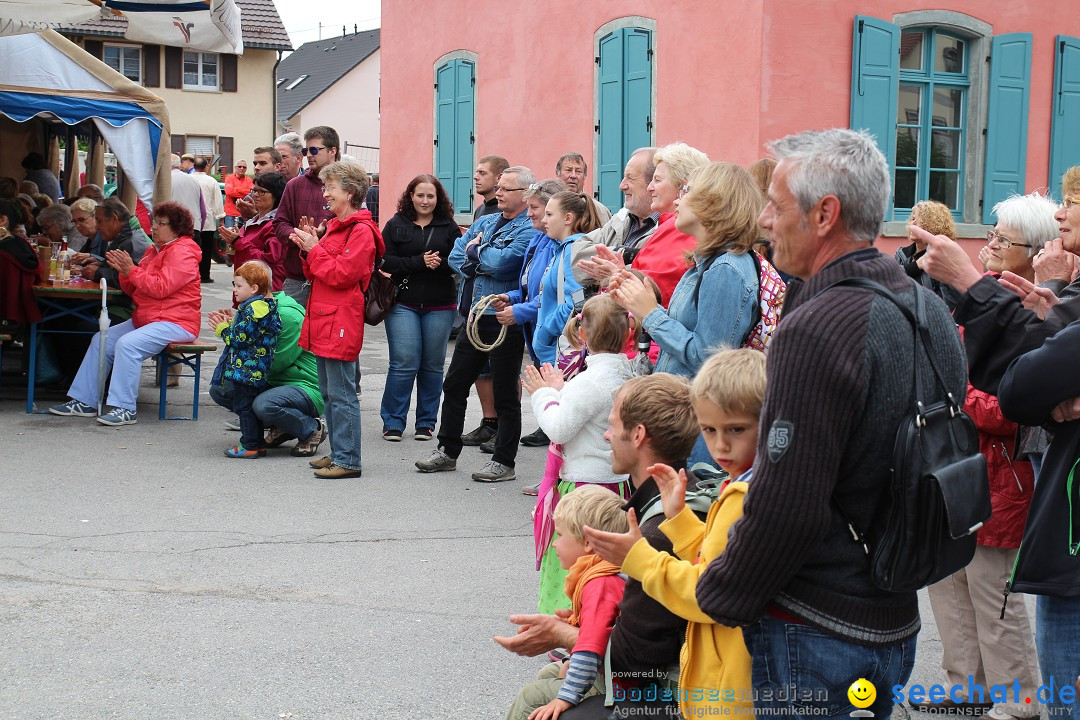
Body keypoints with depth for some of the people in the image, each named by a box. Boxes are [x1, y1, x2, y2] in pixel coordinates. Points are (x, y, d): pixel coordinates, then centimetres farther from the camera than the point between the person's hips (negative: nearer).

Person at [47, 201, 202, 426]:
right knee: (101, 340, 3)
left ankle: (124, 408, -27)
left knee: (128, 343, -30)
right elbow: (133, 290, 17)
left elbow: (161, 287, -22)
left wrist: (132, 271, -15)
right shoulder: (155, 251, 20)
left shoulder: (182, 252, -11)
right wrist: (124, 271, -3)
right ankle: (85, 401, 5)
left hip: (175, 322, -11)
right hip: (145, 319, 11)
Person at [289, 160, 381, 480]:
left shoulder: (360, 231, -12)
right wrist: (309, 249, 4)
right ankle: (338, 453, 22)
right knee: (328, 393, 14)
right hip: (323, 320, 10)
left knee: (341, 394, -7)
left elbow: (341, 274, -20)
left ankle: (348, 460, -3)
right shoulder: (334, 226, 18)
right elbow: (315, 275, 20)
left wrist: (315, 249, -10)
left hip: (341, 323, -10)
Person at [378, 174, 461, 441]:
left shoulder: (449, 227, 7)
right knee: (404, 363, -7)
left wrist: (439, 263, -18)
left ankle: (426, 423, 16)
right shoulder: (396, 225, 5)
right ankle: (393, 422, 3)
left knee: (433, 364, 6)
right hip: (403, 304, -1)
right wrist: (419, 262, -15)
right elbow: (385, 260, -5)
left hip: (439, 306, 2)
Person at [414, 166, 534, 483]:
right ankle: (447, 451, 26)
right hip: (475, 315, 8)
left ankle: (504, 462, 11)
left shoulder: (529, 230, -10)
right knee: (454, 384, 14)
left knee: (505, 393, 2)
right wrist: (484, 264, -10)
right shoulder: (484, 222, 15)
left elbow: (502, 262, -23)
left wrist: (476, 250, -6)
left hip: (504, 321, -8)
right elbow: (455, 255, 7)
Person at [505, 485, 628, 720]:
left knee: (531, 697, -10)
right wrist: (573, 663, 8)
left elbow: (590, 648, -35)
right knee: (546, 674, 26)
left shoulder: (599, 584, -26)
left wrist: (566, 698, -36)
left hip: (611, 683, -11)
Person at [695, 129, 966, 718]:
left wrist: (716, 598, -11)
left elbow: (787, 509, -25)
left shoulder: (816, 329, -24)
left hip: (815, 633, -8)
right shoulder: (931, 311, 5)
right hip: (897, 623, 9)